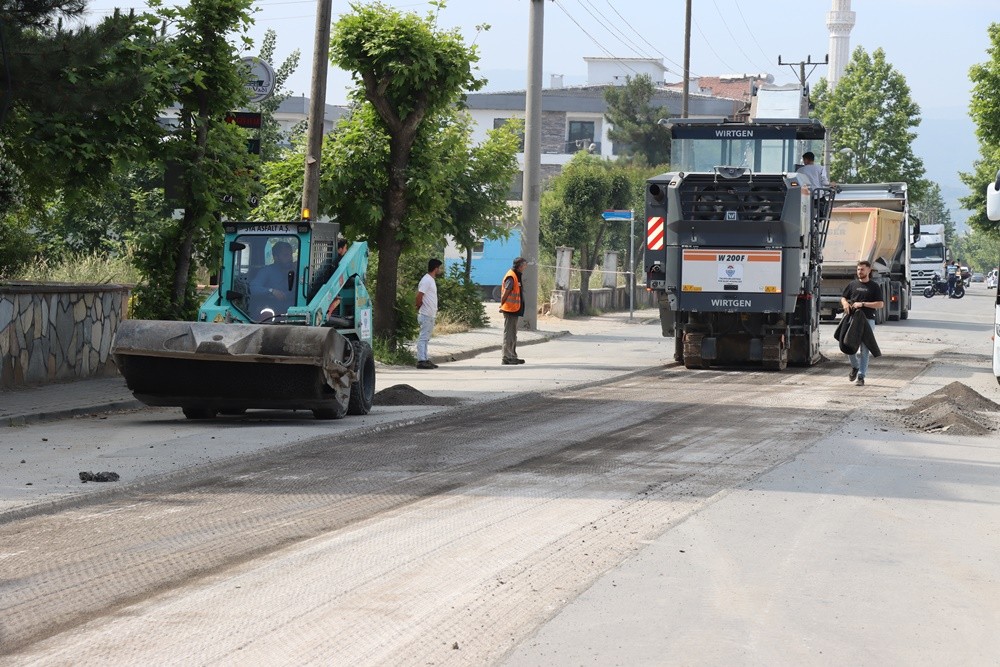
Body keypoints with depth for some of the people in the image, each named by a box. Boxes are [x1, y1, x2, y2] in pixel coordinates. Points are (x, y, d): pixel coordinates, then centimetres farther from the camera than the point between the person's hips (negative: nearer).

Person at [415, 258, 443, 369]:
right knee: (423, 338, -8)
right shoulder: (426, 280, -16)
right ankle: (421, 360, -8)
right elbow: (419, 296, -21)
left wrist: (435, 310, 12)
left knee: (425, 338, 12)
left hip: (430, 315, 10)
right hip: (426, 315, -10)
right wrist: (419, 308, -10)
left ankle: (424, 359, 17)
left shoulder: (431, 280, 16)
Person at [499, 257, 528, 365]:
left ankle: (512, 357, 22)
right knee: (508, 334, -6)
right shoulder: (511, 277, -16)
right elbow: (505, 293, -18)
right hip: (510, 310, -10)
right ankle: (506, 358, -3)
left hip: (514, 310, 10)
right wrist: (502, 305, -12)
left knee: (513, 335, 15)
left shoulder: (516, 276, 16)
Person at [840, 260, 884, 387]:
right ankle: (855, 367, 26)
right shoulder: (852, 284, 13)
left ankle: (861, 376, 0)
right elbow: (843, 297, 19)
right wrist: (845, 303, -6)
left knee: (864, 350, -4)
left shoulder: (874, 286, 3)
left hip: (867, 320, -3)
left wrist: (863, 304, -12)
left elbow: (880, 304, -3)